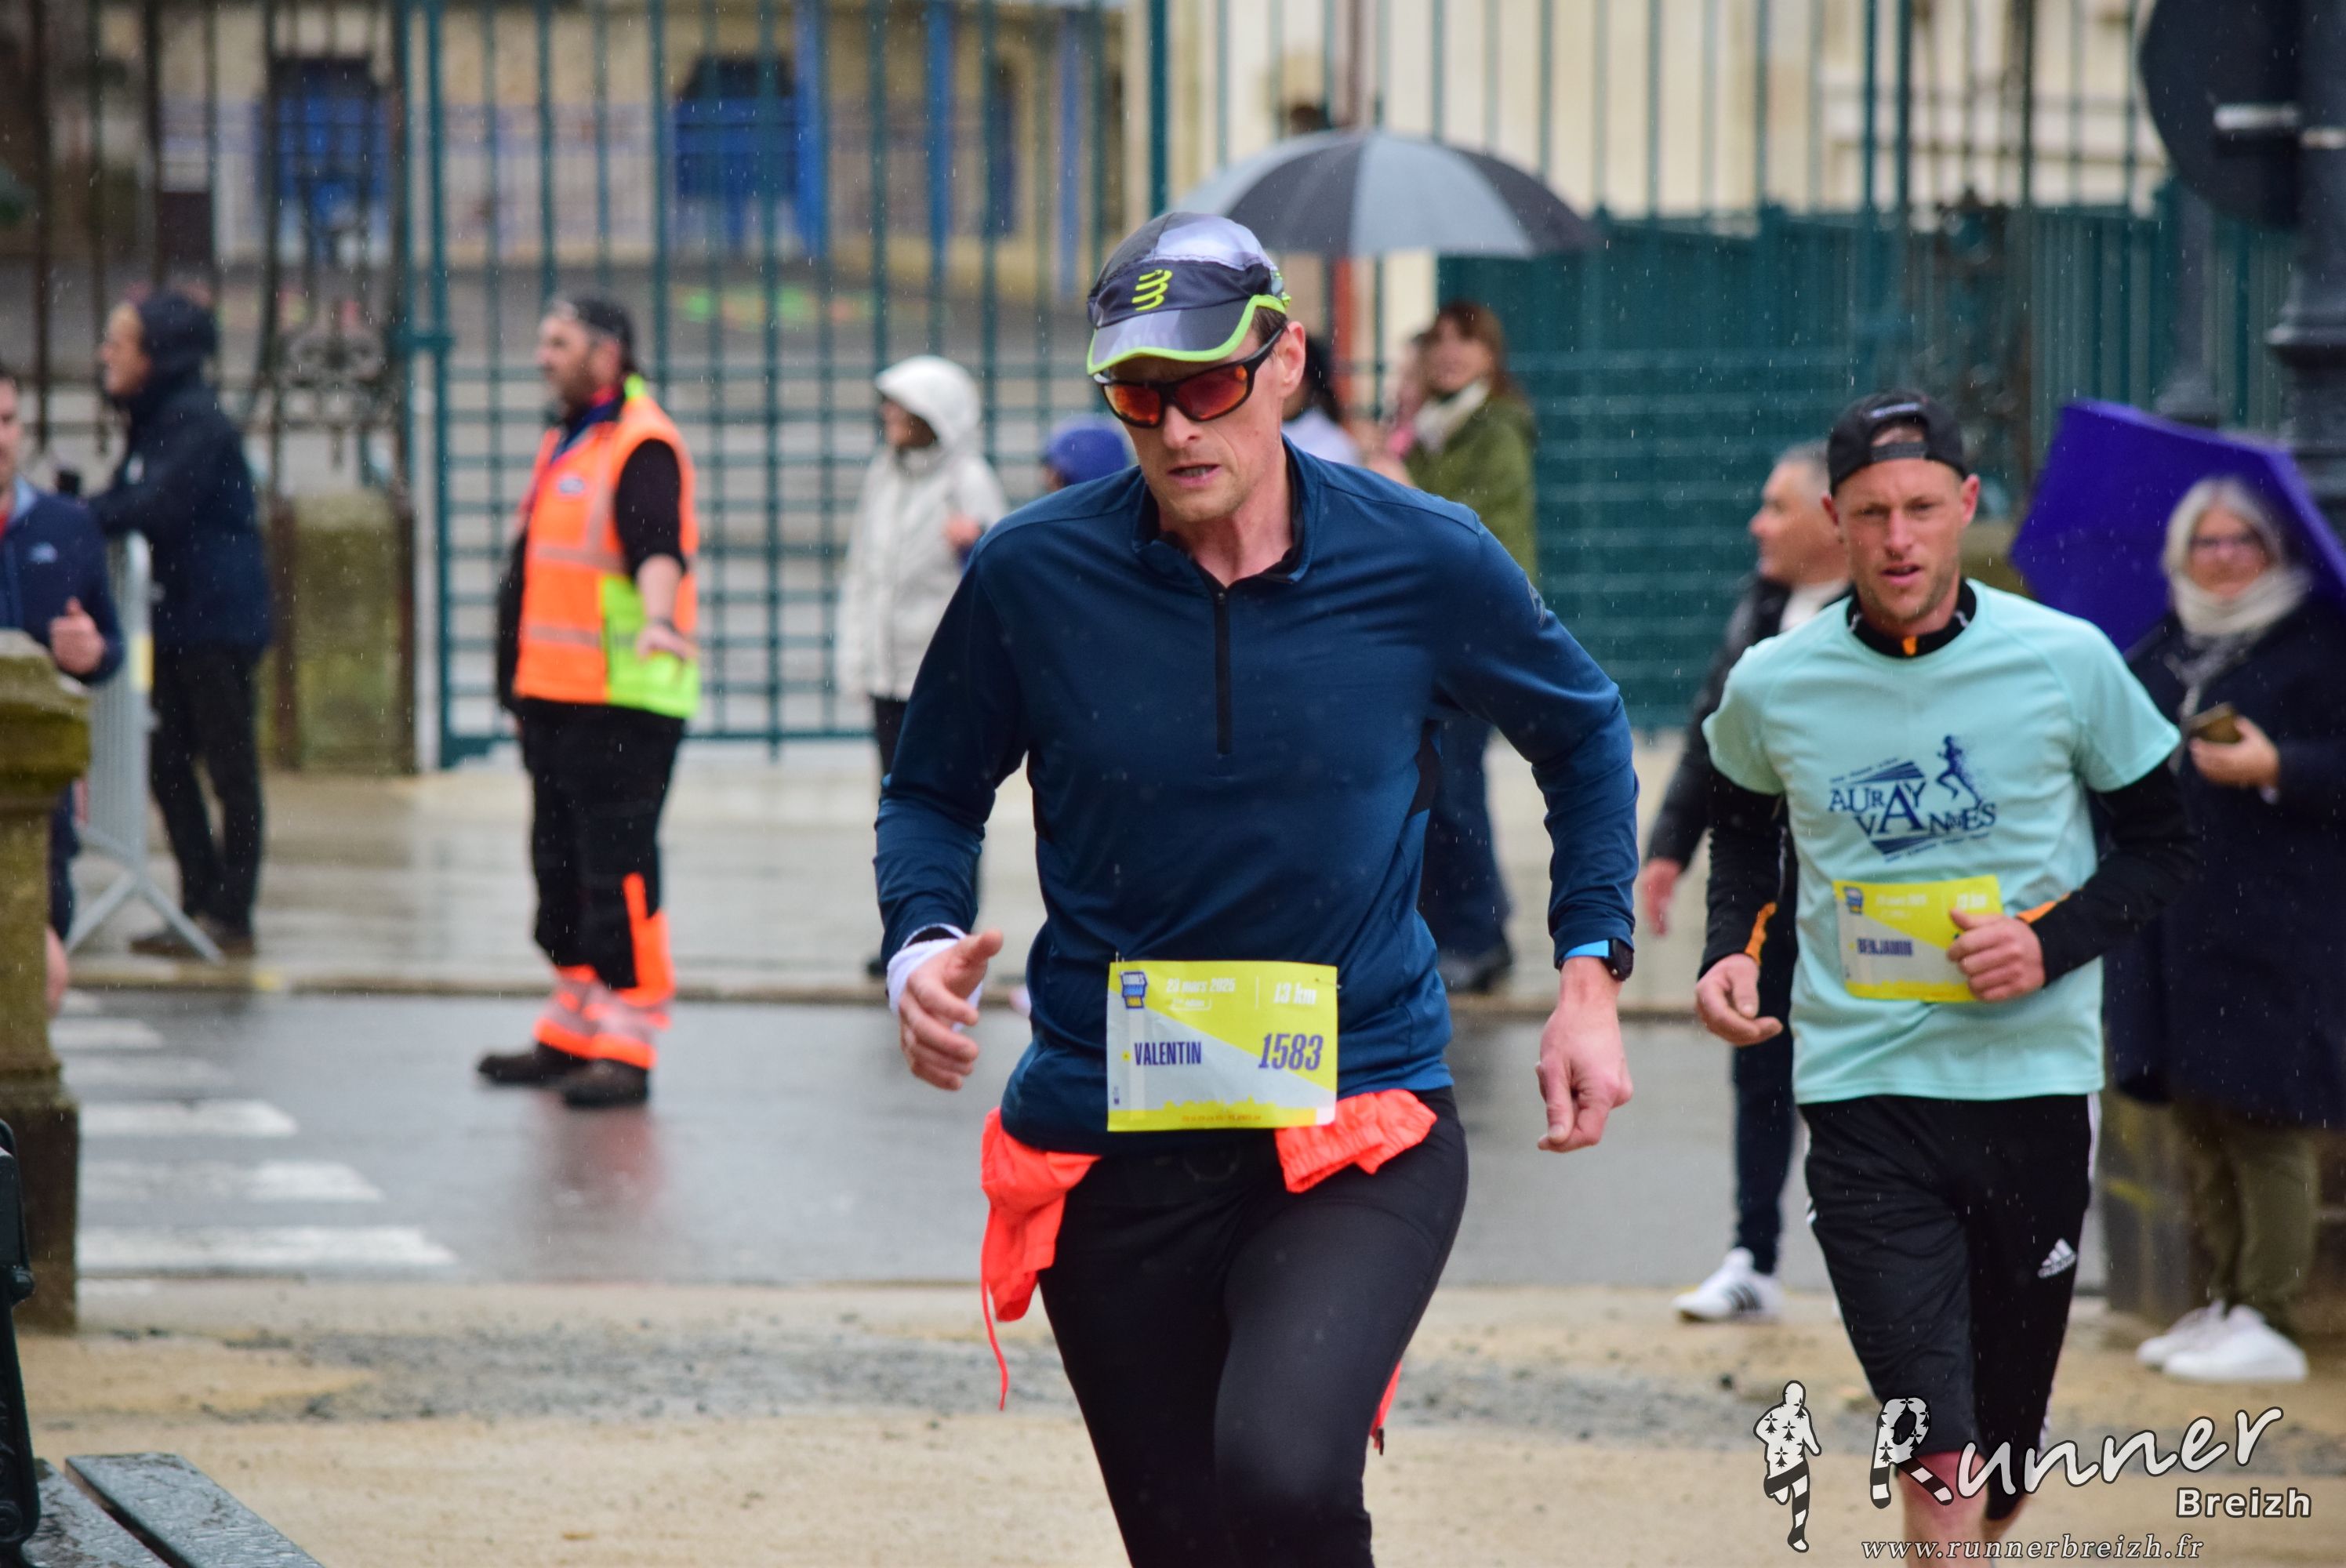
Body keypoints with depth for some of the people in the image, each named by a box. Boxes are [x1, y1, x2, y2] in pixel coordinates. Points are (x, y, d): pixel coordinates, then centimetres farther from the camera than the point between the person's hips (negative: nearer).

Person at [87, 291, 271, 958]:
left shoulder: (197, 422, -13)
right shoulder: (152, 423, 15)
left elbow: (154, 506, -22)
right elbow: (124, 502, 14)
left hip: (218, 618, -9)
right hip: (178, 620, 9)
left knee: (228, 765, -3)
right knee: (168, 761, 9)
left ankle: (231, 916, 1)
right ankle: (200, 904, 15)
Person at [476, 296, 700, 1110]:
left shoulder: (644, 447, -12)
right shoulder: (565, 446, 19)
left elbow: (660, 547, -29)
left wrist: (659, 621, -47)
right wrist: (519, 681, 31)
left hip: (622, 700, -10)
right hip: (555, 696, 10)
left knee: (618, 869, -10)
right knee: (561, 865, 14)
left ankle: (626, 1050, -9)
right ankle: (571, 1034, 24)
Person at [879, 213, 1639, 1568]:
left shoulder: (1426, 563, -5)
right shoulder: (1033, 576, -5)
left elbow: (1583, 732, 13)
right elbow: (935, 790, 10)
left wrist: (1592, 971, 5)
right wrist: (923, 945, -10)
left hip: (1359, 1126, -2)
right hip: (1110, 1144, 2)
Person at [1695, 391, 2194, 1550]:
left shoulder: (2067, 661, -4)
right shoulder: (1770, 687, 0)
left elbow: (2159, 845, 7)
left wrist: (2054, 941, -11)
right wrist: (1732, 947, 3)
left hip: (2033, 1076, 1)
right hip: (1861, 1090, -1)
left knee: (2003, 1461, 11)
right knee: (1939, 1452, -15)